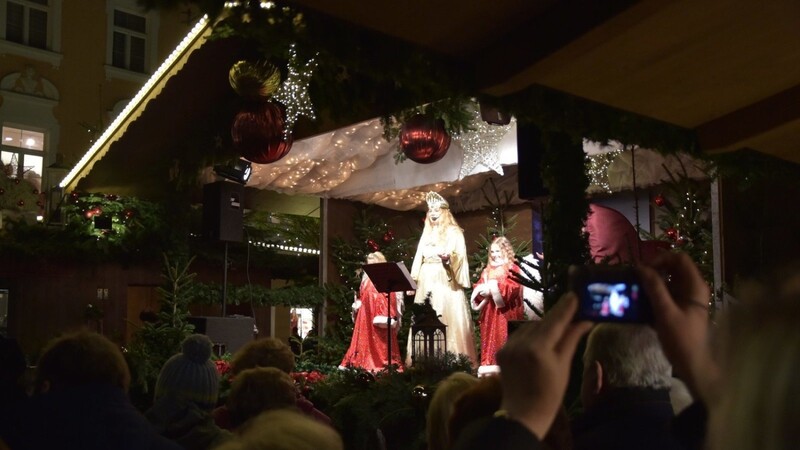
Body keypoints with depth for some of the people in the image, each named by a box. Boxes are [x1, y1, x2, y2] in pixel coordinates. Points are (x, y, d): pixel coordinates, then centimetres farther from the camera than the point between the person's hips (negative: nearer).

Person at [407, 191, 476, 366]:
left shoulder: (454, 232, 2)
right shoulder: (427, 233, 20)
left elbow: (459, 257, -8)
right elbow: (419, 259, 20)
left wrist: (448, 258, -28)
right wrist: (412, 281, 13)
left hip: (446, 282, -6)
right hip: (427, 282, 6)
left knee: (449, 318, -10)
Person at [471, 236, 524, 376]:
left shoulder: (512, 269, -4)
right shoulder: (487, 270, 16)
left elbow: (513, 289, -17)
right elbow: (478, 287, 12)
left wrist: (493, 288, -17)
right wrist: (483, 290, -10)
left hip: (504, 312, -6)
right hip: (489, 312, 6)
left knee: (503, 340, -5)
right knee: (489, 339, 7)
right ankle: (489, 367, 12)